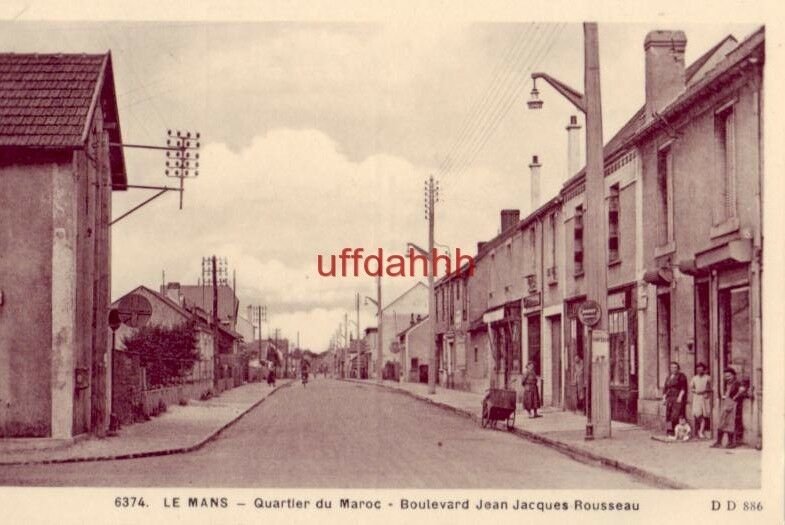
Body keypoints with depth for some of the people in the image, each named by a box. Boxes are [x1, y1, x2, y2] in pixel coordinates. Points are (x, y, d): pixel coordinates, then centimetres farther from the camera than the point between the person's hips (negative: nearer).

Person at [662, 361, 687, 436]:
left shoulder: (681, 376, 0)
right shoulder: (668, 377, 19)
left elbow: (683, 388, -8)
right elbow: (665, 389, 22)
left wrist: (680, 396, -18)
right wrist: (664, 398, 12)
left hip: (678, 398, -6)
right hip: (669, 398, 6)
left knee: (676, 414, -15)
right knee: (668, 414, -2)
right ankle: (670, 430, -1)